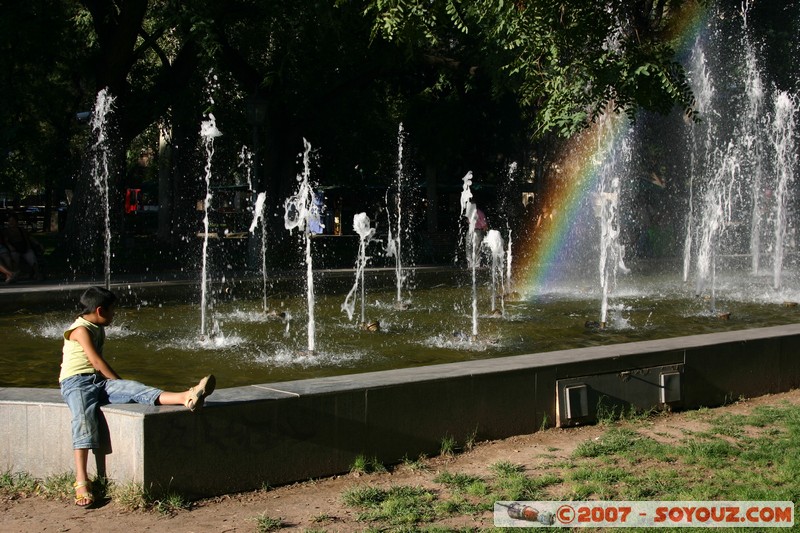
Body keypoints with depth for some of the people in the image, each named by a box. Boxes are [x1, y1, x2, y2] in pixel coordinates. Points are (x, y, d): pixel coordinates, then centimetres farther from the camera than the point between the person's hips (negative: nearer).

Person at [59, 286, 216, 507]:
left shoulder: (98, 329, 23)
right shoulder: (80, 330, -6)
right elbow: (97, 362, -11)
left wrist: (123, 387, 18)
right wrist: (119, 382, -2)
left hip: (99, 381, 6)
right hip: (76, 383, -6)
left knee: (135, 388, -20)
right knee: (85, 420, -32)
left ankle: (186, 398, -45)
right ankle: (81, 482, -41)